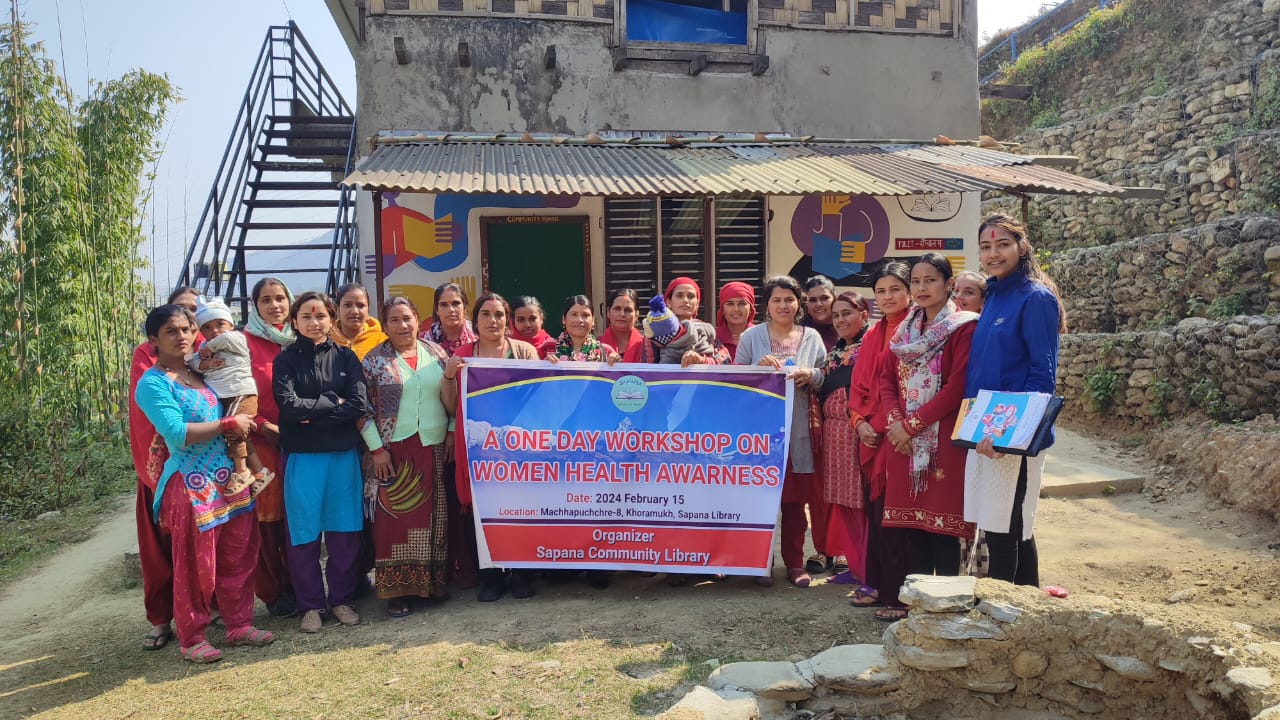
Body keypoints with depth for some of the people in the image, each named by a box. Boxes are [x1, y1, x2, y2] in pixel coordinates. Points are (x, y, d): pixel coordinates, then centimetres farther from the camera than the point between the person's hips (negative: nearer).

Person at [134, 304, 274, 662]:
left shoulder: (199, 372, 12)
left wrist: (246, 424, 9)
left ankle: (239, 625, 25)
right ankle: (192, 639, 18)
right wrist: (229, 423, -14)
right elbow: (178, 433, -21)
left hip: (227, 477, 7)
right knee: (195, 565, 2)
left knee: (237, 557, 12)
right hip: (190, 485, -7)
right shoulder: (152, 383, -9)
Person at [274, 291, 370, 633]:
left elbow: (359, 405, -7)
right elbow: (289, 406, -12)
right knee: (304, 534, 3)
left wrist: (313, 415, -12)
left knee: (344, 531, 6)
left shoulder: (346, 357, 6)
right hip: (302, 457, -1)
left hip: (344, 454, 1)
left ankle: (342, 599, 20)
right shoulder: (286, 359, 2)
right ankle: (310, 604, 17)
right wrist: (334, 403, -9)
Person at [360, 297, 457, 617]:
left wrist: (452, 434, 2)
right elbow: (364, 409, -3)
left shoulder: (436, 353, 8)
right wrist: (376, 449, -8)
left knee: (434, 515, 8)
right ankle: (396, 589, 8)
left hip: (434, 448, 3)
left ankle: (434, 579, 21)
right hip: (394, 451, -3)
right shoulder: (374, 361, 0)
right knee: (395, 516, -1)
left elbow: (452, 397, 11)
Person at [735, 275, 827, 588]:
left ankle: (795, 563, 15)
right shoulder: (751, 336, 4)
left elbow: (826, 380, 10)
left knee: (795, 499, 4)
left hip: (797, 431, 2)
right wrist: (759, 367, -14)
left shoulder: (811, 337, 9)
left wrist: (810, 375, -11)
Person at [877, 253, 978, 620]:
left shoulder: (963, 328, -5)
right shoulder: (906, 329, 15)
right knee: (914, 519, 8)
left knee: (942, 521, -3)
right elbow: (887, 379, 11)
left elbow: (956, 387, -14)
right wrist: (896, 421, -5)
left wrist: (913, 423, -14)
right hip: (905, 439, 6)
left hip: (943, 438, -6)